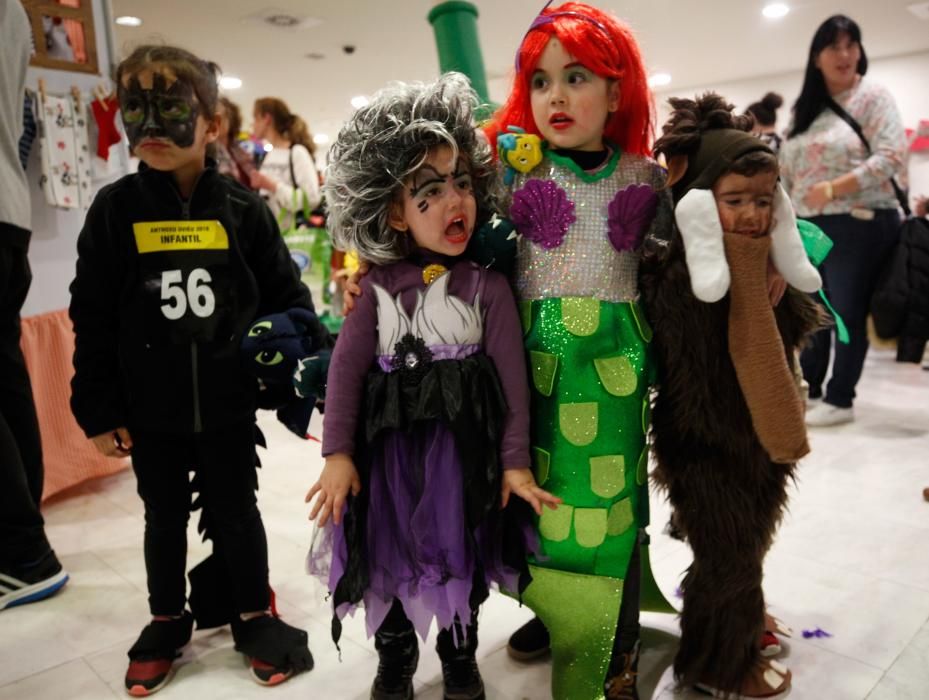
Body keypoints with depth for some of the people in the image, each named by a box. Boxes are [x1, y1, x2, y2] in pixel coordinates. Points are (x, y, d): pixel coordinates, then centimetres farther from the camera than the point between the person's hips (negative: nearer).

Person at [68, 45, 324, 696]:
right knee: (164, 519, 18)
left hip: (228, 403, -1)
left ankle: (254, 615, 34)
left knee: (236, 512, 14)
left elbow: (285, 297, 0)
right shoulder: (114, 209, -4)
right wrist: (99, 409, -2)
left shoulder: (242, 208, -5)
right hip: (149, 409, 1)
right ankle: (167, 621, 39)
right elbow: (93, 319, -1)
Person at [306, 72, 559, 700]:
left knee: (463, 555, 15)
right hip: (391, 442, 1)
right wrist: (338, 454, -9)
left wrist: (515, 459, -7)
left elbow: (511, 374, -6)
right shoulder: (381, 287, -3)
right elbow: (347, 366, -4)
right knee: (389, 555, 15)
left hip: (463, 441, -1)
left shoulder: (488, 285, -7)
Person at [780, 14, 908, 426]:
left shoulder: (873, 97, -2)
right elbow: (787, 170, 14)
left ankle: (840, 399, 9)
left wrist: (833, 189, -20)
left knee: (848, 312, -1)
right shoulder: (806, 108, 15)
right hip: (809, 227, 6)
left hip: (857, 224, -5)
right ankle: (809, 389, 22)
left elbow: (892, 156, -13)